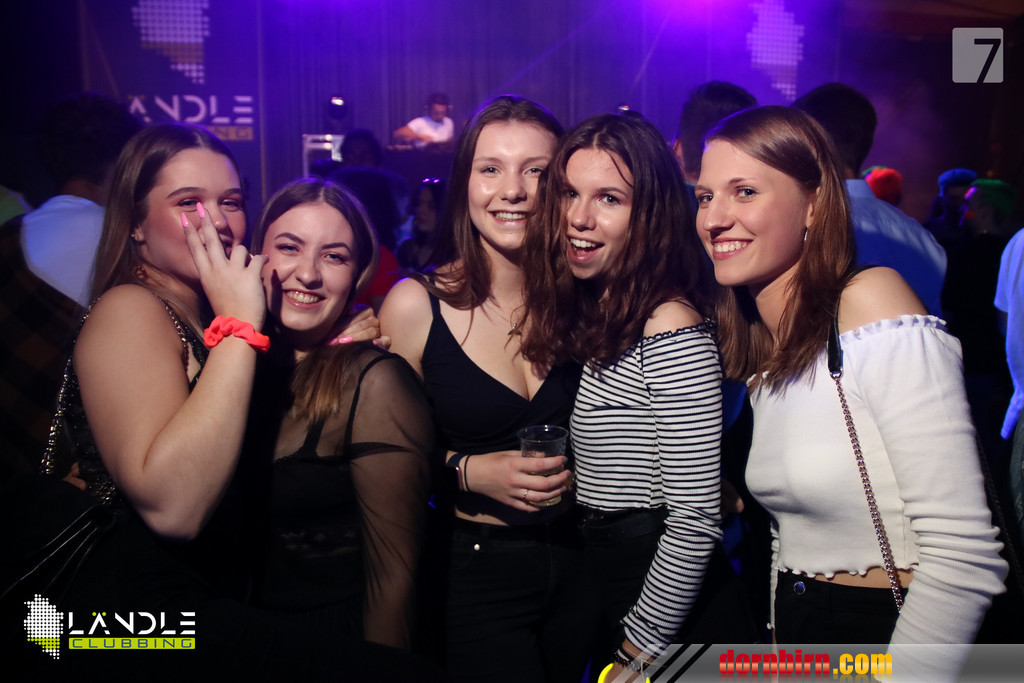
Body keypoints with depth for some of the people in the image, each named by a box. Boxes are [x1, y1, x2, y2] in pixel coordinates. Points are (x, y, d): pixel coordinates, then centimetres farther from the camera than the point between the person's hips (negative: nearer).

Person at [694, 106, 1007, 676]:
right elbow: (792, 533, 11)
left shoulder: (874, 301, -18)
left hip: (894, 632, -7)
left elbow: (965, 557, -22)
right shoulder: (760, 357, 5)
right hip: (800, 627, 7)